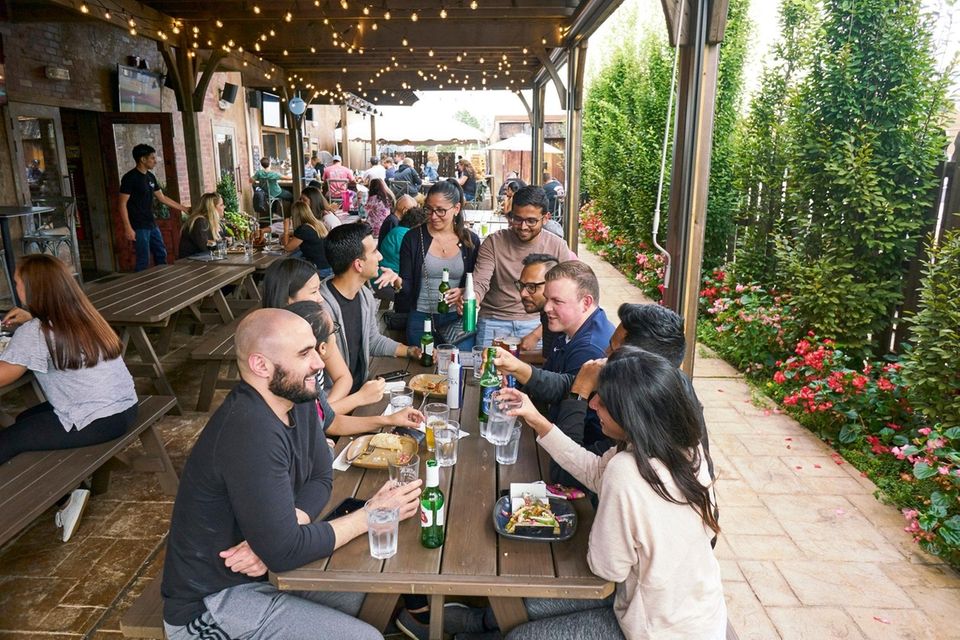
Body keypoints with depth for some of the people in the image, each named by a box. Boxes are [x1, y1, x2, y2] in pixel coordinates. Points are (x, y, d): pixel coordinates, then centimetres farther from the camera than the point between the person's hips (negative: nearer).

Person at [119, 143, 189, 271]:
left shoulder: (150, 177, 10)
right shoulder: (130, 178, -12)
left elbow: (162, 198, 19)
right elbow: (122, 204, -13)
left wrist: (184, 209, 19)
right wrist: (128, 228, -19)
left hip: (152, 225, 8)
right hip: (139, 227, -8)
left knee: (161, 255, 13)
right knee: (144, 260, -6)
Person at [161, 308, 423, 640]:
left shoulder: (298, 397, -6)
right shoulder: (252, 433, -32)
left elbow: (321, 477, 1)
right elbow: (284, 551, -29)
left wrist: (270, 540, -17)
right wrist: (371, 514, -18)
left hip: (263, 567, 7)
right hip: (213, 601, -7)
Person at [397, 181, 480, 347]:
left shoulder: (470, 240, 2)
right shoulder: (413, 238, -2)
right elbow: (407, 284, -3)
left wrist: (464, 292, -13)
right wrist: (398, 282, -26)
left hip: (458, 319, 1)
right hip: (420, 318, -1)